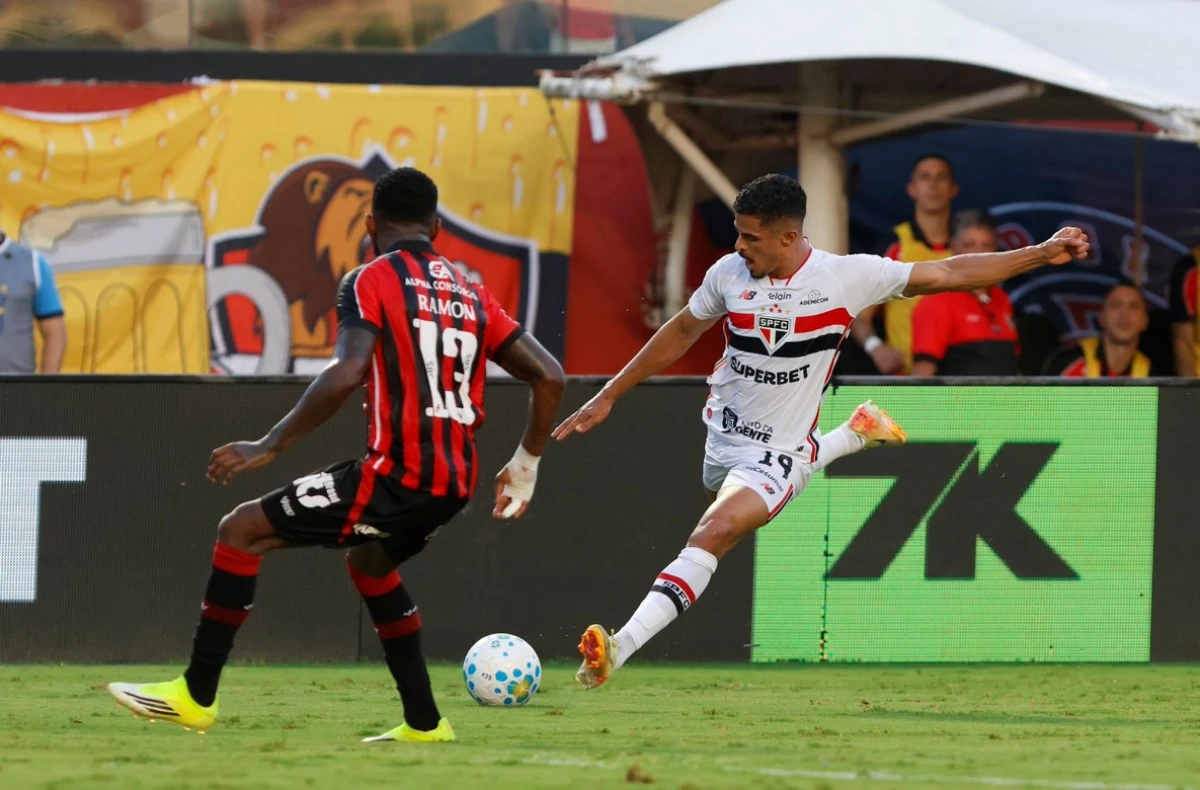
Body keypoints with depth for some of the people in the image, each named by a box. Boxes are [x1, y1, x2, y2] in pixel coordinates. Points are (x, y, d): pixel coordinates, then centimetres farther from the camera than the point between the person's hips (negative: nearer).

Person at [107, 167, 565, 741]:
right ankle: (423, 722, 30)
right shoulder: (471, 296, 15)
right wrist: (525, 465, 23)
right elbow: (549, 377, 12)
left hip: (398, 474, -7)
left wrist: (269, 447, -14)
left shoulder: (371, 282, -3)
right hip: (455, 483, 7)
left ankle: (195, 695, 5)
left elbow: (345, 375, -19)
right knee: (368, 560, 35)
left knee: (242, 531, 4)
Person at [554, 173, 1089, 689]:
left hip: (776, 456, -6)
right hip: (722, 436, 6)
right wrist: (609, 396, 12)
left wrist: (1042, 254, -11)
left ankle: (621, 648, -35)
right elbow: (681, 332, 10)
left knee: (711, 536, -28)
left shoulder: (846, 277, -16)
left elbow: (948, 274, -9)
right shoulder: (729, 274, -7)